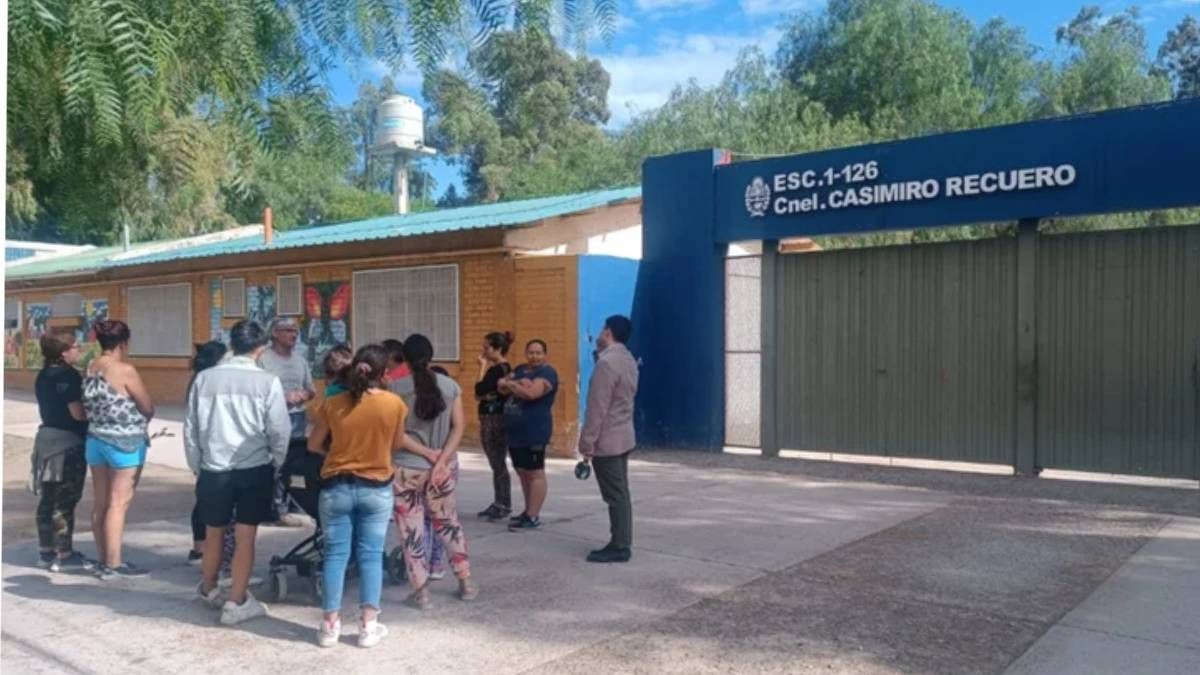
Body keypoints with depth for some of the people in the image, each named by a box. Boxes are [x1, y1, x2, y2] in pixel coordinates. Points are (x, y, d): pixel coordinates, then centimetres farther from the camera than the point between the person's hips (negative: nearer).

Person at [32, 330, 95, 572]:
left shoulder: (44, 375, 11)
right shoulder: (68, 375, -17)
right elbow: (78, 413, -21)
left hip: (47, 437, 9)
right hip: (67, 441, -9)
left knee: (49, 499, 15)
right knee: (65, 502, -3)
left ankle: (46, 551, 23)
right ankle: (64, 555, 3)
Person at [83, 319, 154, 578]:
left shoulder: (91, 368, 5)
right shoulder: (125, 370, -16)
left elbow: (88, 406, 7)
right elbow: (148, 408, -10)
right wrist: (141, 416, 11)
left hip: (95, 440, 7)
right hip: (125, 442, -7)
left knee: (100, 503, 11)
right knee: (118, 503, -2)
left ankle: (104, 559, 21)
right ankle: (113, 564, 1)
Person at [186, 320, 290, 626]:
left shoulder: (205, 378, 0)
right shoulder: (268, 381, -9)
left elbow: (191, 427, 4)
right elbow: (279, 431, -7)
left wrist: (197, 465, 16)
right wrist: (275, 464, 10)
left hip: (213, 469, 3)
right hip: (254, 469, -3)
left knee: (214, 532, 19)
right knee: (245, 536, 6)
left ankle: (208, 589, 40)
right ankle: (236, 603, 12)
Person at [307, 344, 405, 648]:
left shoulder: (333, 404, -6)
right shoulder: (394, 403, -9)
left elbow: (313, 445, 3)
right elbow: (396, 444, 3)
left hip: (336, 487, 1)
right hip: (376, 488, -1)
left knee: (335, 553, 9)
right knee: (371, 555, 7)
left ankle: (330, 625, 14)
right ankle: (369, 625, 10)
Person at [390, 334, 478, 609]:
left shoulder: (397, 387, -8)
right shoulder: (451, 385, 1)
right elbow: (459, 427, -4)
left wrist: (428, 453, -9)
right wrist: (441, 460, -9)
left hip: (407, 468, -3)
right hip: (444, 466, 3)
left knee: (412, 531, 7)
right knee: (449, 523, 18)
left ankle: (421, 592, 12)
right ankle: (466, 583, 24)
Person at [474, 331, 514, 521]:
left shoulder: (501, 369, -15)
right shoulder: (496, 368, 14)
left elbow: (479, 390, -19)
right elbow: (480, 393, 14)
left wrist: (482, 366, -12)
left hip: (496, 420, -10)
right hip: (489, 419, 10)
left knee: (499, 464, -4)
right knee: (496, 464, 14)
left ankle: (505, 505, 3)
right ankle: (498, 503, 21)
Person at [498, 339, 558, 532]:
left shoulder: (547, 373, -9)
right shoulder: (520, 369, 16)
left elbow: (531, 393, -24)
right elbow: (501, 387, 9)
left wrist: (510, 384, -7)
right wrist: (518, 384, -11)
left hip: (534, 433, -9)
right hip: (515, 432, 9)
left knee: (535, 473, -4)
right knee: (522, 472, 15)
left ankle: (533, 517, -2)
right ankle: (528, 511, 25)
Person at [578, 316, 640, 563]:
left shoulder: (607, 362, -19)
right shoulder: (628, 359, 11)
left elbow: (598, 408, -21)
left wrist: (587, 443, -16)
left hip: (607, 440, -10)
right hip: (622, 436, 10)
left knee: (615, 495, -4)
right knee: (620, 493, 12)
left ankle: (619, 547, 2)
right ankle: (621, 543, 18)